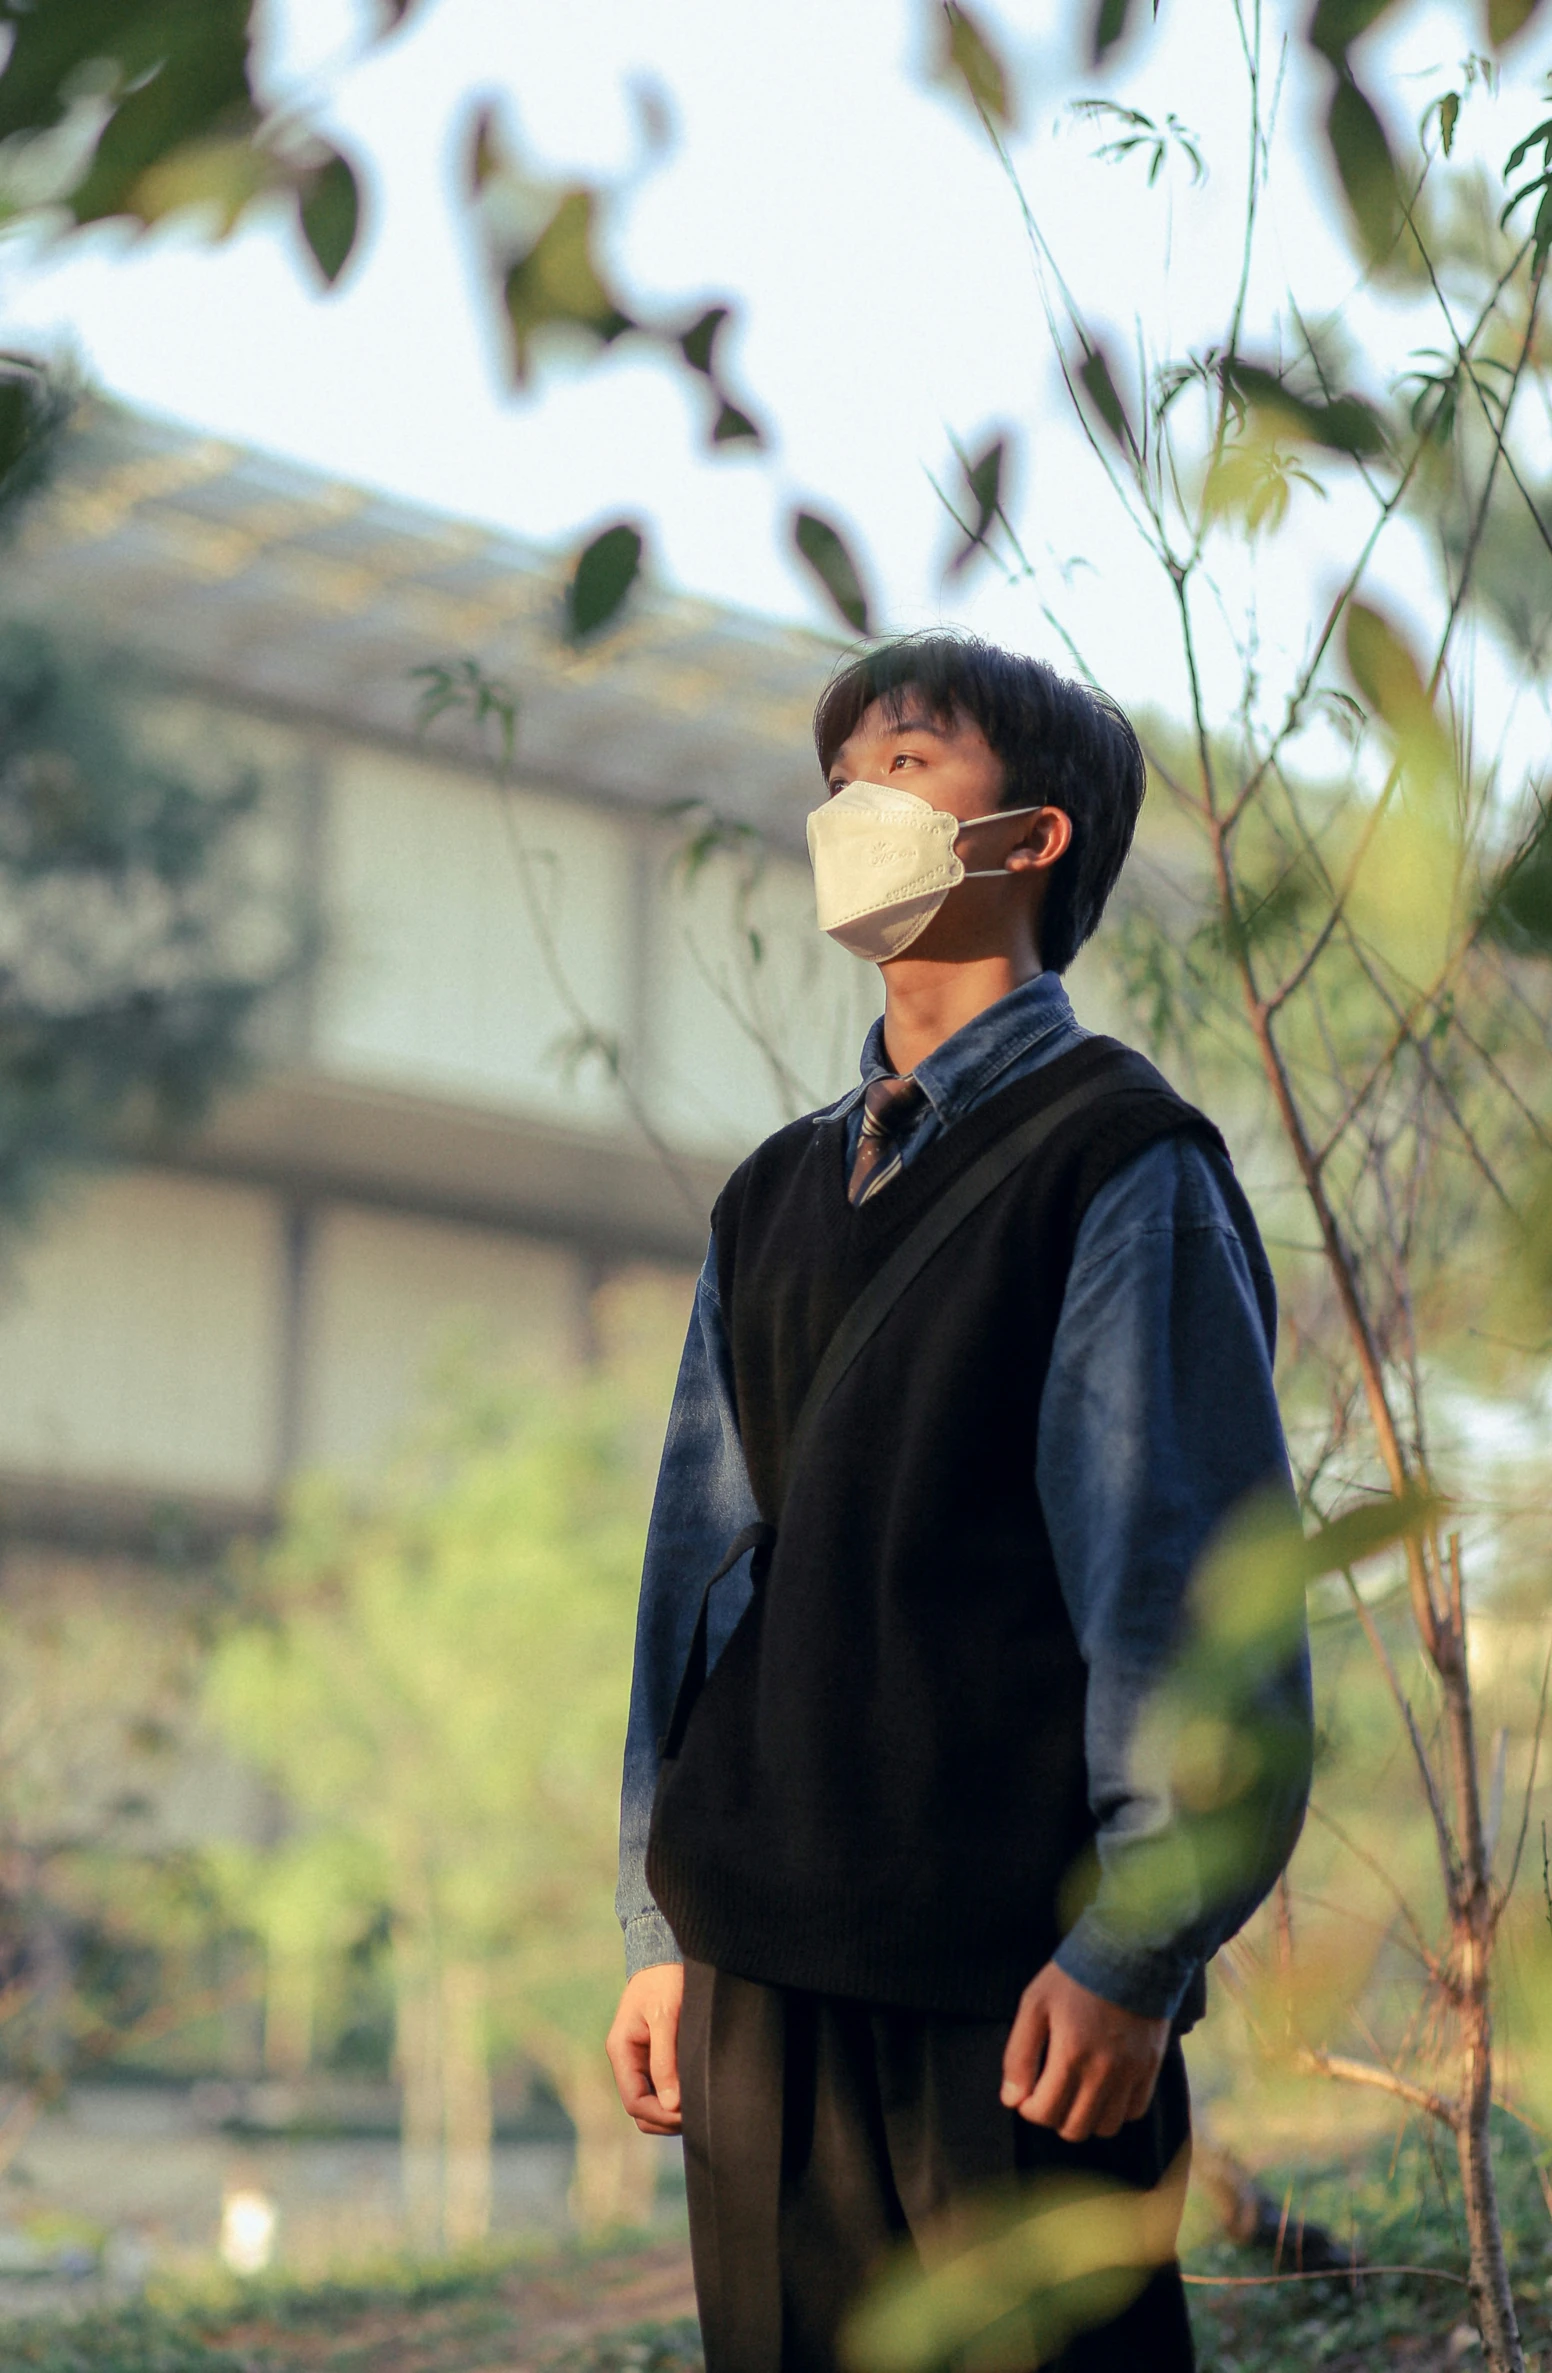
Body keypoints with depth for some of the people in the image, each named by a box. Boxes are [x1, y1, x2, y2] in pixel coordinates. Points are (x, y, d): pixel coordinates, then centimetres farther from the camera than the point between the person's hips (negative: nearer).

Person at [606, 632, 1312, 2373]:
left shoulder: (1117, 1165, -3)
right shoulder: (774, 1199, 17)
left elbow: (1193, 1580, -8)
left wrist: (1133, 1945, -13)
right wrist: (664, 1929, 12)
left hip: (1011, 1972, -6)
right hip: (766, 1965, 6)